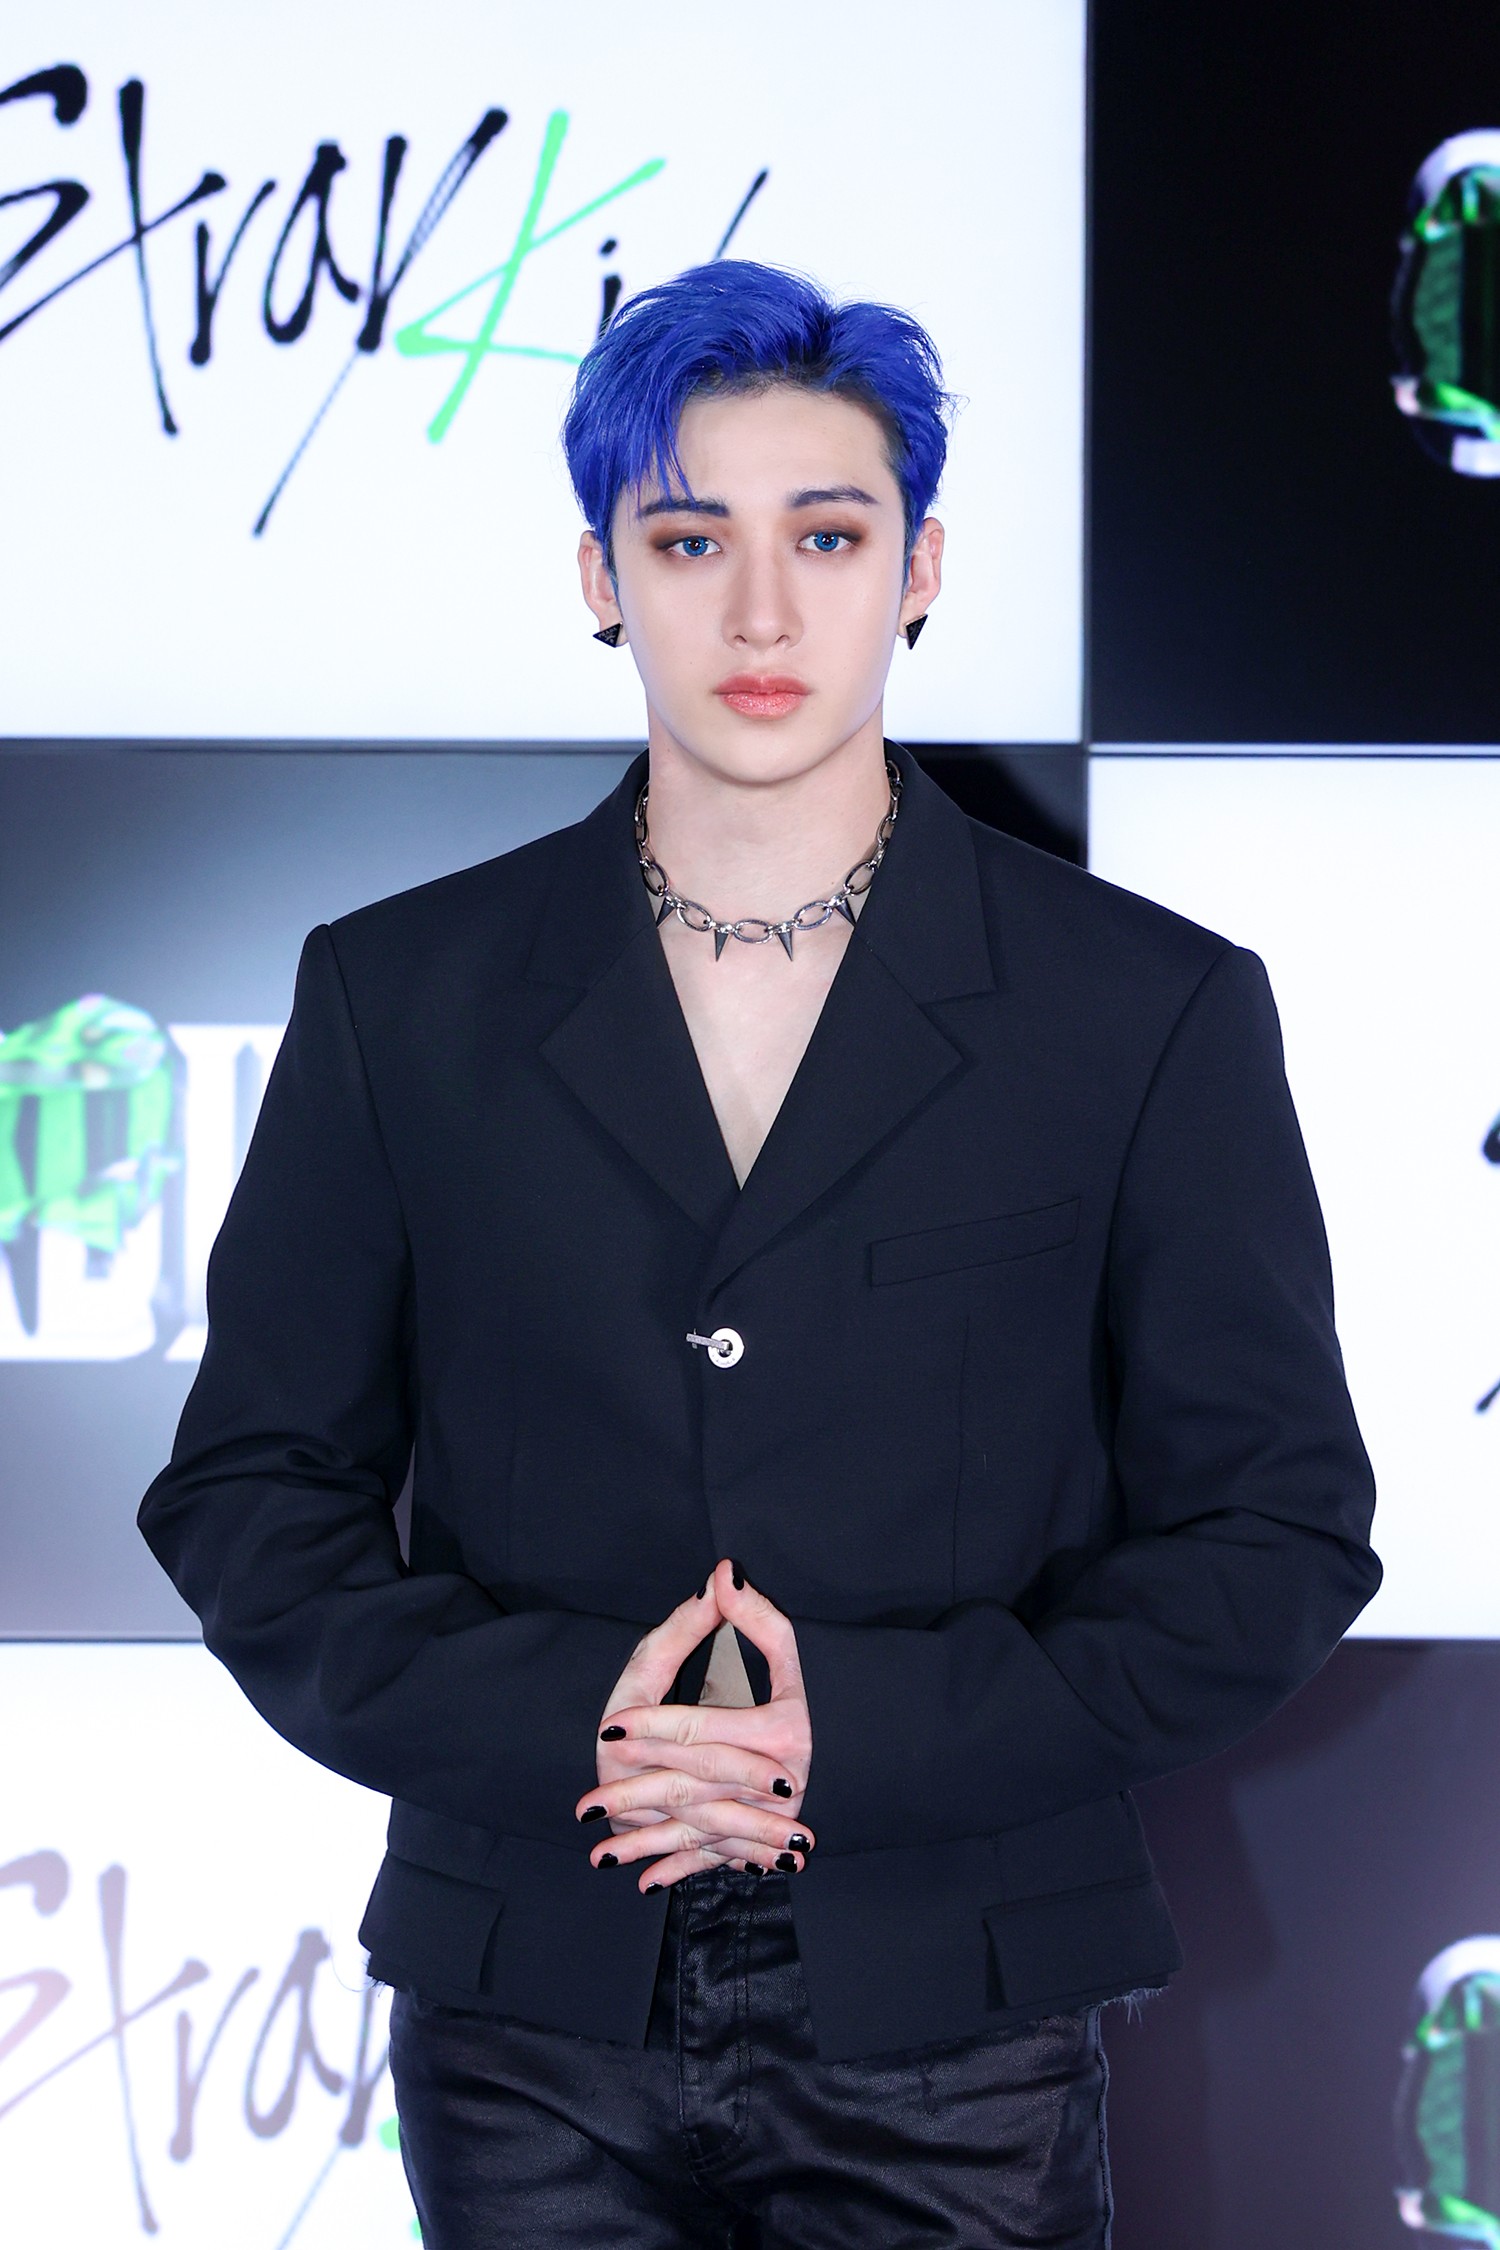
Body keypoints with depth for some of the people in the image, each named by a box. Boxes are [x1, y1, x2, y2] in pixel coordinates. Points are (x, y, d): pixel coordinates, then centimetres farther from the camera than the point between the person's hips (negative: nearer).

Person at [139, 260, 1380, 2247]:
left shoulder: (1153, 1012, 1)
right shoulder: (399, 997, 5)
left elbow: (1275, 1530, 0)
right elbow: (252, 1494, 6)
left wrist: (861, 1734, -13)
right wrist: (554, 1719, -13)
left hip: (950, 2030, -1)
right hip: (531, 2029, 1)